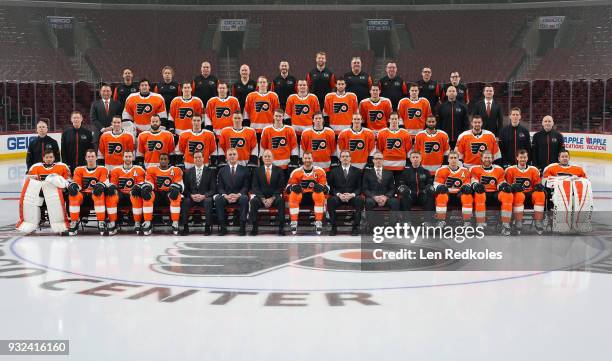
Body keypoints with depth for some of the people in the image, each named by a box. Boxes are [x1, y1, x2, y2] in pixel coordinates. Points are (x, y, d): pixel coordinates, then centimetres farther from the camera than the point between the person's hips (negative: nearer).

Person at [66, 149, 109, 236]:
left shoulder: (102, 169, 11)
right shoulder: (79, 169, 17)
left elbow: (104, 182, -5)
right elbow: (76, 184, 6)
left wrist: (100, 185, -30)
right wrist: (73, 185, -20)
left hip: (96, 194, -2)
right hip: (83, 195, 2)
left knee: (99, 193, -38)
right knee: (73, 195, -32)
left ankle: (101, 222, -34)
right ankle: (74, 223, -27)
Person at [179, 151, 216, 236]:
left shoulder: (210, 171, 7)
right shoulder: (188, 172, 13)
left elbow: (213, 189, 1)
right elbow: (185, 188, 8)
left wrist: (204, 196, -16)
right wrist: (191, 195, -13)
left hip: (205, 198, -1)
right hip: (191, 197, 1)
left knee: (208, 201, -35)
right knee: (185, 201, -31)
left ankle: (208, 227, -31)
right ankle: (184, 227, -24)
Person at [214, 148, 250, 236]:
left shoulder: (244, 170, 9)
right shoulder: (222, 171, 13)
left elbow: (246, 186, 1)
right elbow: (220, 187, 5)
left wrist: (238, 195, -19)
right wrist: (226, 195, -17)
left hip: (239, 196, -1)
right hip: (226, 196, 1)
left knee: (244, 198, -36)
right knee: (218, 199, -31)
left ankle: (242, 227, -33)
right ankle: (223, 227, -27)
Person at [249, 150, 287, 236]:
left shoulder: (279, 170, 6)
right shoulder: (257, 171, 9)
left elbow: (281, 187, -1)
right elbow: (255, 187, 1)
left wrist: (272, 198, -15)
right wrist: (263, 199, -14)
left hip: (275, 197, -1)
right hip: (261, 197, 1)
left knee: (281, 201, -34)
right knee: (253, 201, -31)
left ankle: (281, 228, -30)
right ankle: (254, 227, -25)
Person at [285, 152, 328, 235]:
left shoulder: (319, 171, 3)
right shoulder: (296, 172, 5)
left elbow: (326, 188, 2)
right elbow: (288, 188, 4)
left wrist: (320, 187, -22)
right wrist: (293, 187, -20)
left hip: (315, 195, -1)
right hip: (301, 195, 1)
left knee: (320, 194, -34)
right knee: (293, 194, -31)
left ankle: (318, 223, -30)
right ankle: (294, 223, -28)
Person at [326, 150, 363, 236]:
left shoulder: (357, 171, 12)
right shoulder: (334, 171, 13)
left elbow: (359, 187, 5)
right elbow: (331, 187, 6)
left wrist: (352, 194, -15)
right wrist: (339, 194, -14)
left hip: (352, 197, 0)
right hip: (338, 197, 0)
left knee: (359, 200, -34)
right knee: (331, 200, -34)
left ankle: (355, 227, -25)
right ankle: (333, 227, -24)